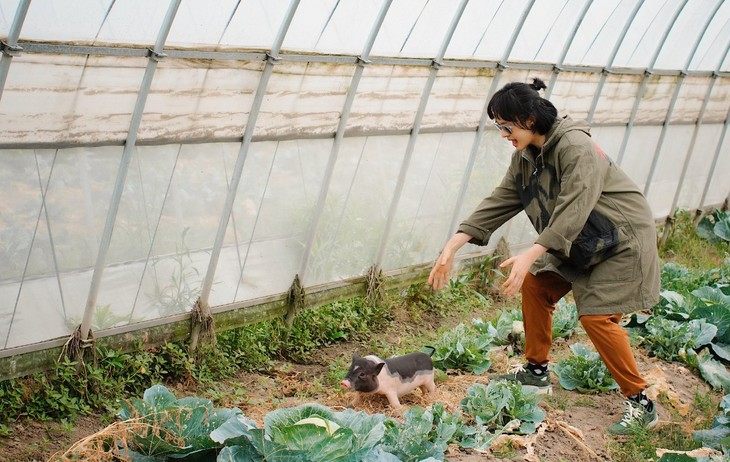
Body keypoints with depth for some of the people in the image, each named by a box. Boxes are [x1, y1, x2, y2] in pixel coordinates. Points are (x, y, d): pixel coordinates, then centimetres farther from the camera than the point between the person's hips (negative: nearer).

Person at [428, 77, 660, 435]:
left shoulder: (576, 147, -28)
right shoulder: (525, 157, 0)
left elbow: (573, 210, -35)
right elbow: (497, 203, -1)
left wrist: (530, 255, -43)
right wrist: (452, 245, -10)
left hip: (621, 239, -9)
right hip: (578, 241, 9)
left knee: (596, 316, -15)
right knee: (534, 285, 6)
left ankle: (640, 404, -3)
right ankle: (536, 372, 22)